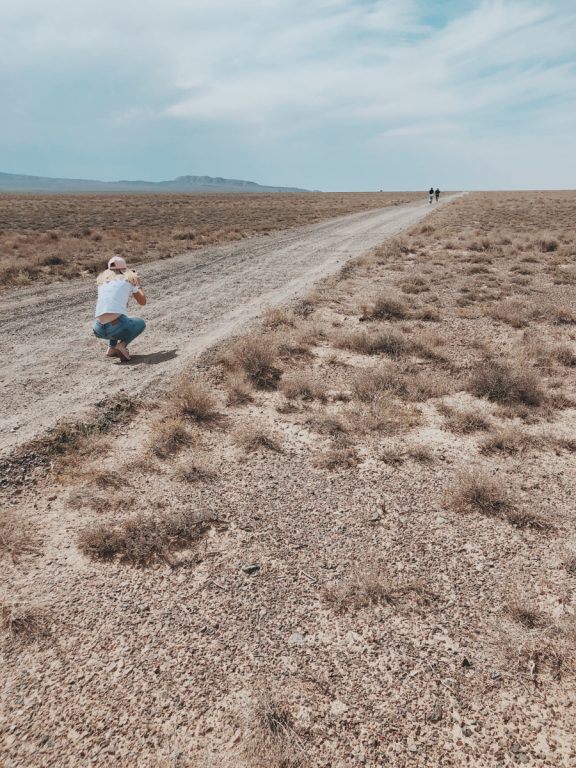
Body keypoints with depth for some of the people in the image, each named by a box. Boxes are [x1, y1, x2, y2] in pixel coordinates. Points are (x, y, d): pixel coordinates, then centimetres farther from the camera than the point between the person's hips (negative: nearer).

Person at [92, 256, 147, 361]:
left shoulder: (102, 279, 20)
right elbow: (142, 302, 19)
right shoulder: (129, 279, 10)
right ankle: (122, 344, 1)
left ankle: (111, 348, 21)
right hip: (116, 327, -4)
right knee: (141, 323, 28)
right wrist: (138, 284, 34)